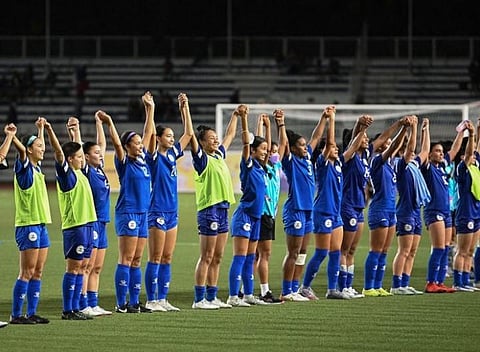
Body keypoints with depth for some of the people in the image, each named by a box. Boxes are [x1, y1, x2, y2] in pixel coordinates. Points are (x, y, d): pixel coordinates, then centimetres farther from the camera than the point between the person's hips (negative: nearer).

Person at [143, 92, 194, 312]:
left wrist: (185, 108, 9)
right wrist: (150, 110, -30)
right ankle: (151, 301, -1)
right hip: (157, 211, -7)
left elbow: (189, 133, 14)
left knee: (167, 259, 8)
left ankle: (162, 299, 11)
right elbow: (149, 135, -23)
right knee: (155, 259, -4)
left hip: (172, 211, 7)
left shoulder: (173, 154, 11)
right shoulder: (154, 157, -7)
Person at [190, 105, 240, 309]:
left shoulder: (219, 155, 15)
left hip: (223, 209, 8)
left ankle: (212, 297, 14)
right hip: (209, 210, -8)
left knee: (217, 258, 9)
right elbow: (190, 135, -18)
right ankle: (199, 299, -4)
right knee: (206, 258, -6)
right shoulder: (201, 159, -7)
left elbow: (230, 135, 30)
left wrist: (236, 115, 32)